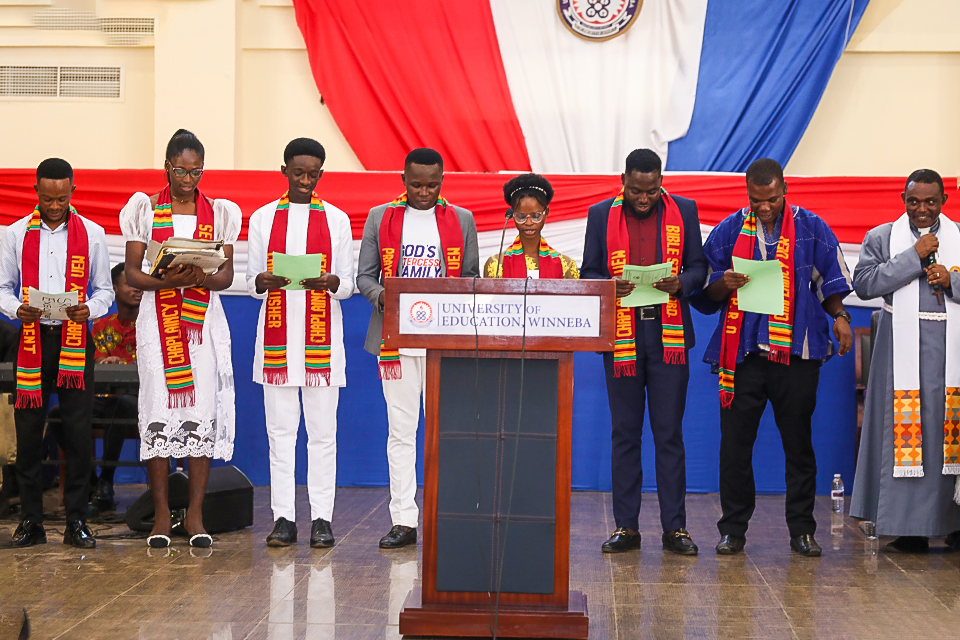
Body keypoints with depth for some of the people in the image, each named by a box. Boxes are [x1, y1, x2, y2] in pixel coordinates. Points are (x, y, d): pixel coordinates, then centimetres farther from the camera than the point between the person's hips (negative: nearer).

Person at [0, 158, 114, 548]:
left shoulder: (92, 234, 6)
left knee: (78, 431, -2)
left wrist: (89, 309, -13)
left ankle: (76, 520, 6)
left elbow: (104, 289, 9)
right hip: (32, 338, 1)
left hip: (75, 342, -1)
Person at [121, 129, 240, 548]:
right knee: (158, 411, -4)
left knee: (203, 412, -3)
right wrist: (167, 280, -19)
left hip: (205, 322, 1)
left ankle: (195, 514, 4)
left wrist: (201, 278, -18)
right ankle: (161, 515, 4)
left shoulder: (219, 213, 9)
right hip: (158, 321, -1)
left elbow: (226, 275, 4)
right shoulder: (145, 209, 6)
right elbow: (131, 273, 1)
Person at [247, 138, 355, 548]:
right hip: (277, 334, 1)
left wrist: (330, 282, -16)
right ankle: (283, 518, 6)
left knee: (323, 430, -1)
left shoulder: (336, 219, 8)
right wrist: (264, 281, -14)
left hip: (321, 338, -1)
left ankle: (321, 518, 4)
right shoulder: (263, 218, 10)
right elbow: (251, 282, 9)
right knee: (280, 429, 1)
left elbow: (348, 285, 6)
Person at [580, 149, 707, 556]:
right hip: (621, 338, 1)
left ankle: (675, 527, 8)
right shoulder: (601, 214, 5)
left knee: (669, 433, 1)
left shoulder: (684, 210, 6)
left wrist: (680, 284, -14)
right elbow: (588, 273, 7)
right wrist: (611, 286, -15)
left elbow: (698, 267, 8)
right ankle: (626, 526, 12)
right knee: (624, 433, 6)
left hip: (669, 336, 0)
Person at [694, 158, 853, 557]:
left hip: (795, 349, 0)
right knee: (735, 441, 1)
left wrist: (839, 315, -6)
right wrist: (724, 284, -12)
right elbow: (705, 291, 9)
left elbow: (830, 282, 11)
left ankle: (801, 529, 14)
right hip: (742, 350, 0)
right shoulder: (729, 230, 8)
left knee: (798, 441, 4)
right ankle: (733, 529, 11)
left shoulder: (812, 229, 7)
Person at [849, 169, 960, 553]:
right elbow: (863, 283, -7)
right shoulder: (882, 238, 8)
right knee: (904, 431, -4)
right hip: (902, 347, -1)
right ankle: (910, 529, 1)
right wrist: (913, 257, -10)